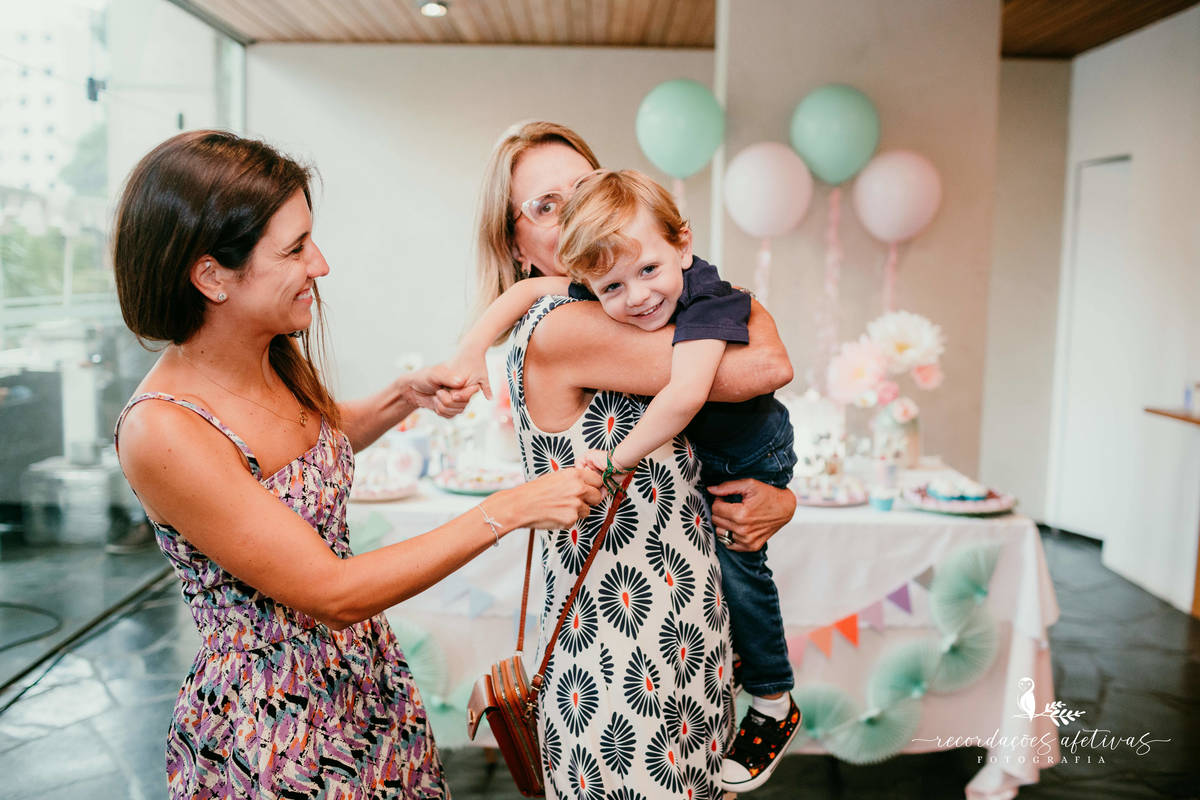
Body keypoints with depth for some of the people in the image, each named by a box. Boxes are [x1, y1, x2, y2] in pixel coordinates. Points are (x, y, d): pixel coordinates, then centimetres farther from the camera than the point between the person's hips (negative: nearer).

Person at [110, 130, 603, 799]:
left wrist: (404, 396, 0)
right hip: (268, 735, -7)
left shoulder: (277, 356, -5)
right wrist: (510, 510, -24)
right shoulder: (161, 432, -28)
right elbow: (332, 594, -25)